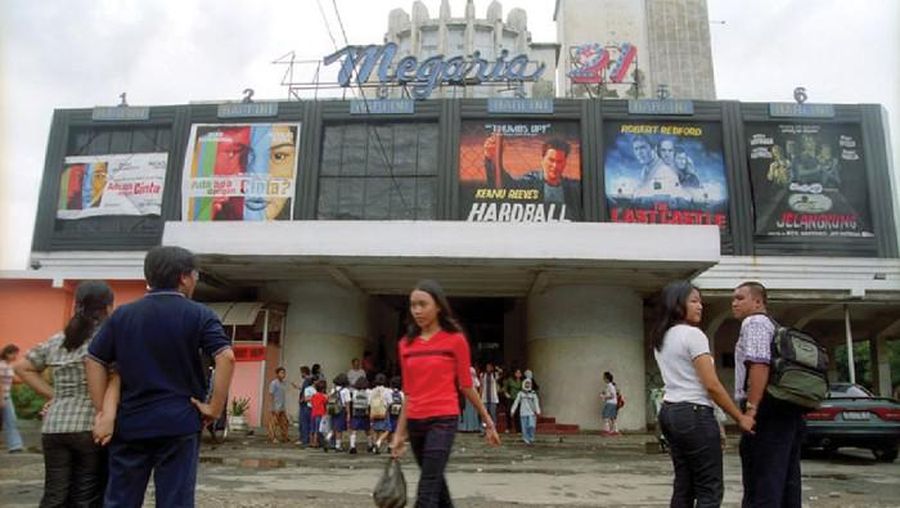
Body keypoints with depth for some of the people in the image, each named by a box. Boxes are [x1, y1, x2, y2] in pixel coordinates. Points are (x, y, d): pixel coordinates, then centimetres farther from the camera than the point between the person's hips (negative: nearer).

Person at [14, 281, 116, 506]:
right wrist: (109, 413, -26)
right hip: (90, 426, -5)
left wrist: (53, 396, 16)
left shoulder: (56, 341, 14)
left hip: (54, 427, 5)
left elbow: (22, 367, 23)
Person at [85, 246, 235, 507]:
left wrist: (104, 413, 7)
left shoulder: (122, 314, 8)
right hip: (179, 424, -3)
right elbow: (226, 357, -17)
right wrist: (215, 407, -10)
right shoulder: (199, 315, -5)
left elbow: (94, 361, 7)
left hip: (129, 424, 4)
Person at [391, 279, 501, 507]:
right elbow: (409, 393, 12)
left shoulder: (455, 340, -5)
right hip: (415, 423, 5)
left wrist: (487, 420, 8)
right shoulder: (405, 345, 7)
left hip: (443, 420, -5)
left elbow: (466, 386, 4)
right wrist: (399, 432, 9)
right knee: (436, 486, 17)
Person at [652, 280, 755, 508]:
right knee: (710, 489, -1)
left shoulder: (661, 339, 14)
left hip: (670, 412, 9)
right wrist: (740, 417, -6)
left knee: (684, 487, 12)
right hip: (694, 414, -8)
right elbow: (712, 385, -14)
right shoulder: (693, 334, -12)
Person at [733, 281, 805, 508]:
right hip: (789, 411, 10)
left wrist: (751, 408, -22)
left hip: (768, 411, -10)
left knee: (762, 485, -8)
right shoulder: (774, 326, 24)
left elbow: (759, 364, -20)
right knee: (787, 479, 13)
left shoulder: (754, 322, -6)